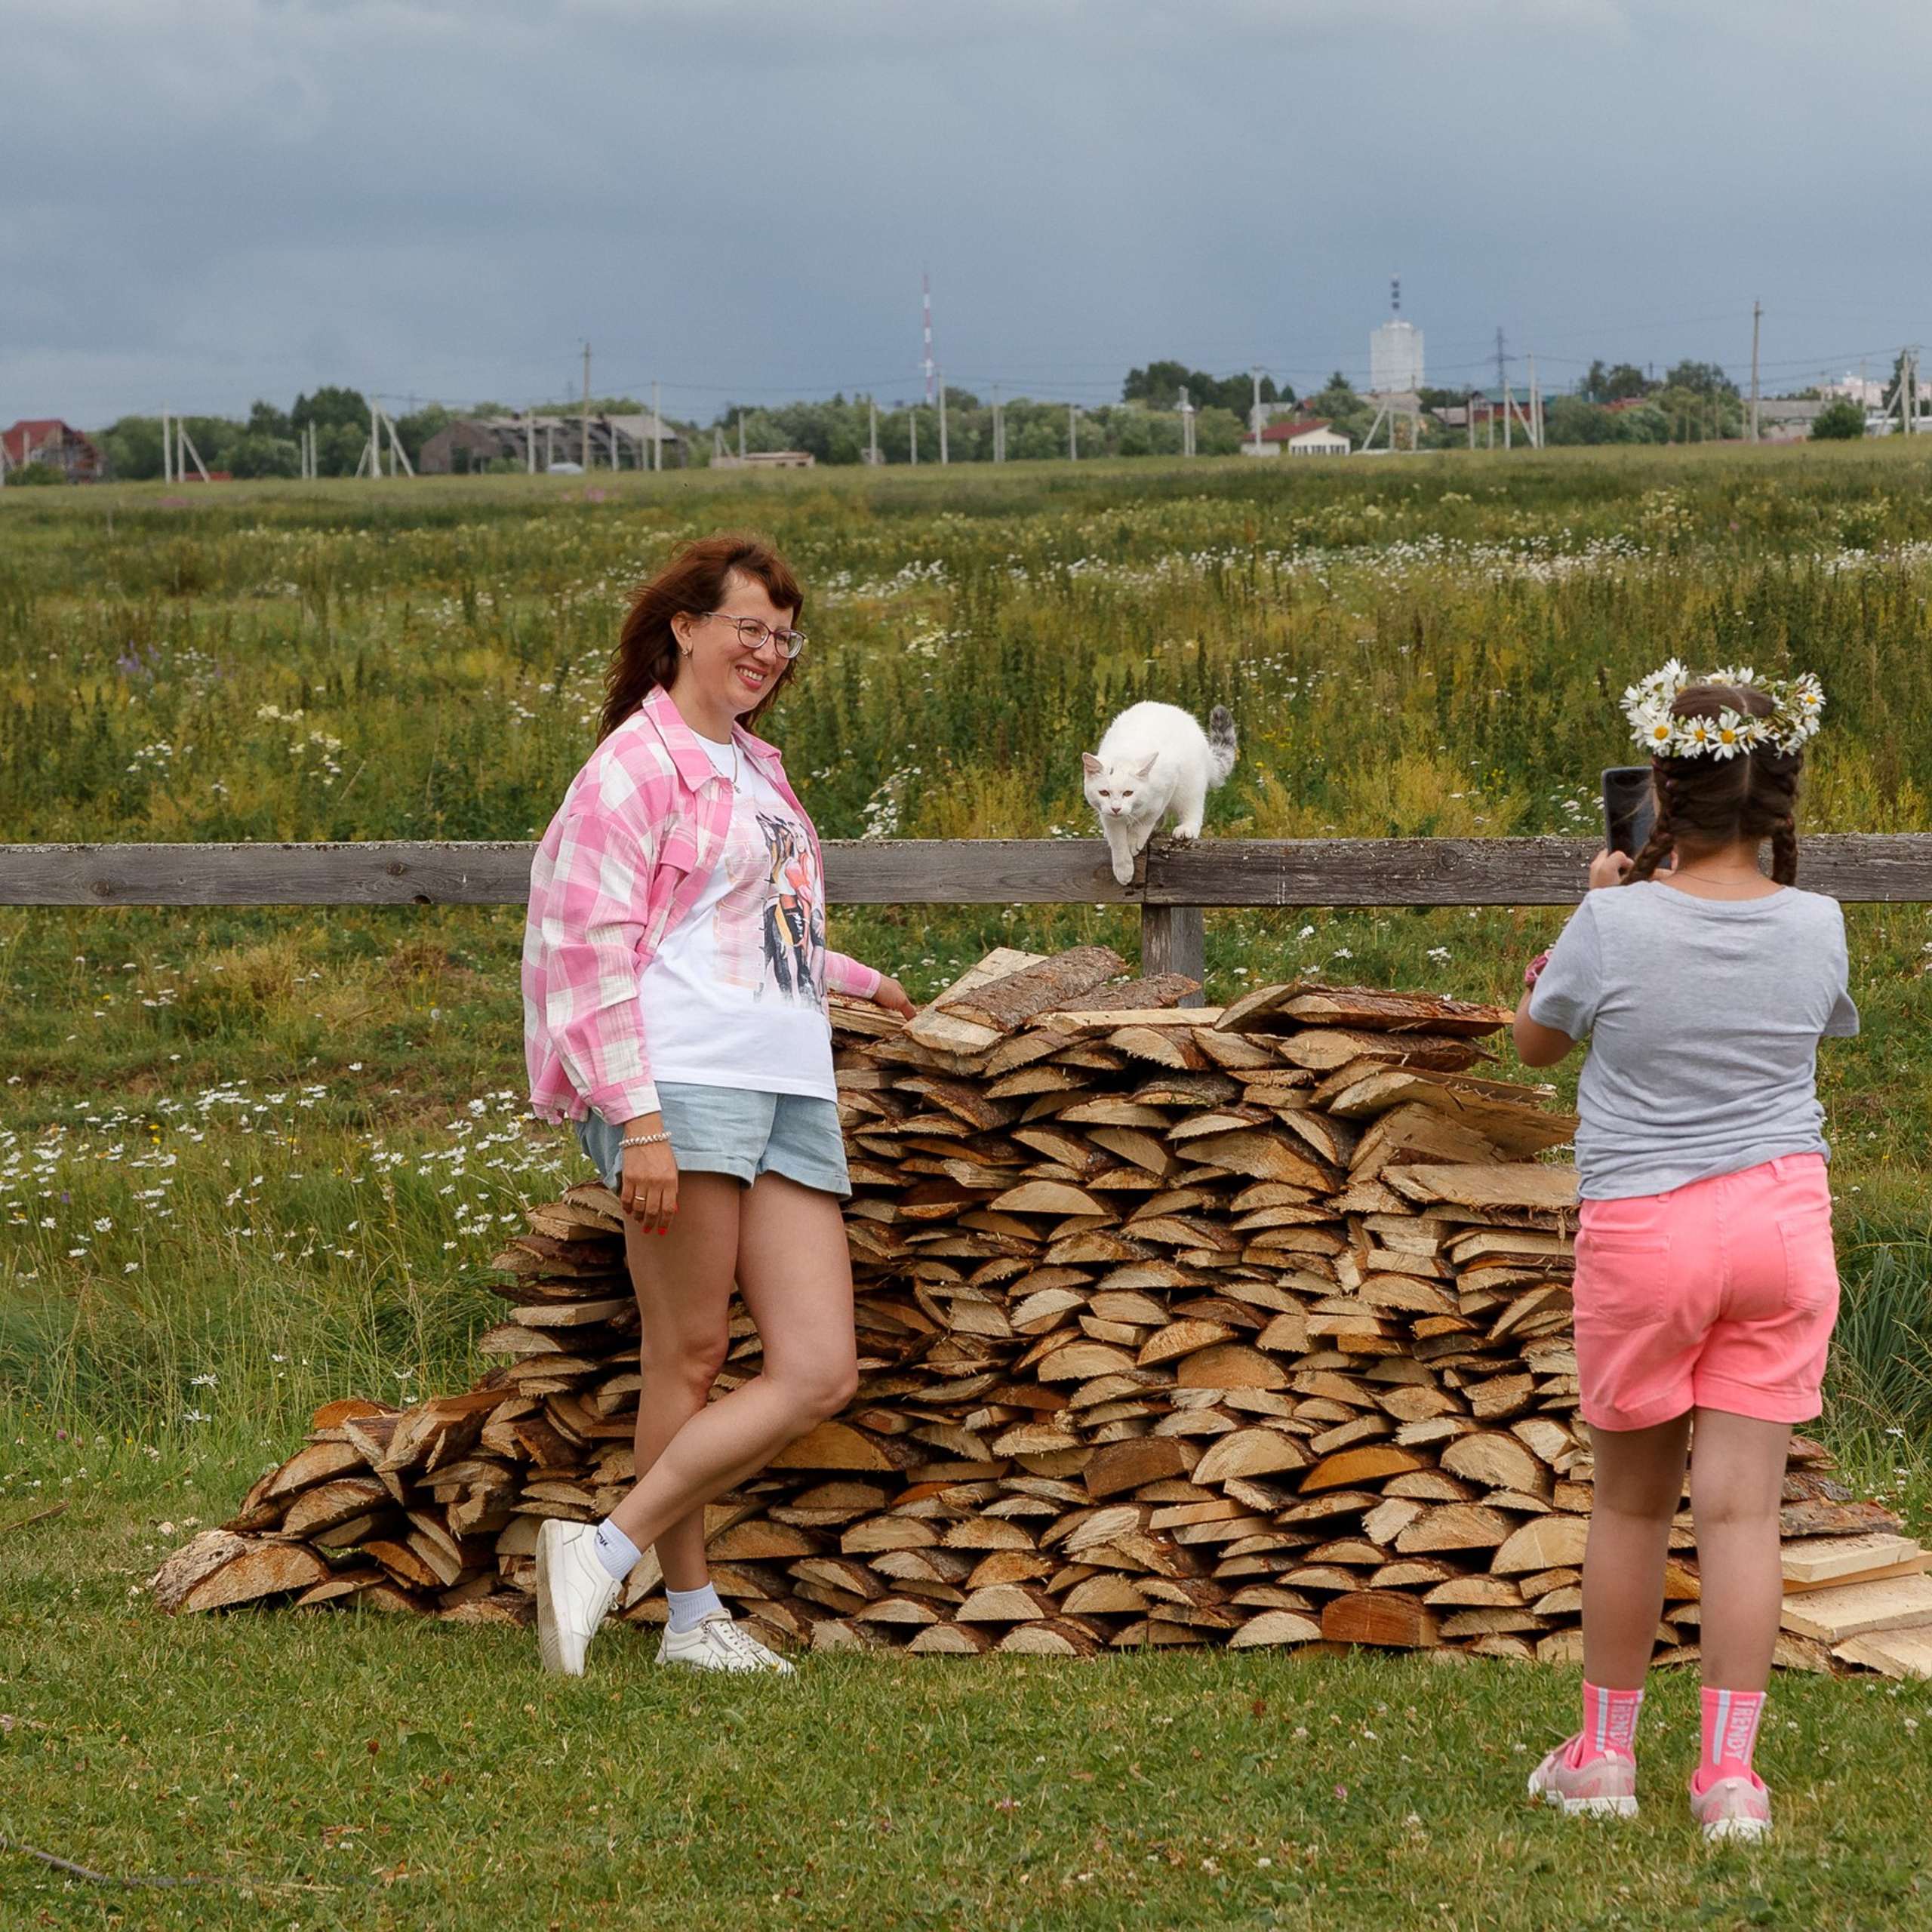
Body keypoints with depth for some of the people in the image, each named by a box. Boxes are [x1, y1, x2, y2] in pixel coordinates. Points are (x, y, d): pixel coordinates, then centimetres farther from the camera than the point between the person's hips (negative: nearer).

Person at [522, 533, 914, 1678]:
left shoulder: (754, 768, 25)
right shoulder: (639, 762, -1)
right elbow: (594, 950, -9)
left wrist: (856, 980, 51)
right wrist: (636, 1116, -17)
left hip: (792, 1094, 8)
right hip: (683, 1084, -8)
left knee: (822, 1375, -4)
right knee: (690, 1357, -6)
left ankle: (606, 1553, -1)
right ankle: (693, 1616, 2)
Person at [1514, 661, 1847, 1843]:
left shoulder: (1617, 924, -12)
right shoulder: (1815, 926, -4)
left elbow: (1537, 1040, 6)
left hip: (1644, 1226, -2)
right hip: (1782, 1215, 2)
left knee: (1631, 1500, 12)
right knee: (1743, 1504, 1)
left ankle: (1606, 1754, 21)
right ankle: (1731, 1773, -2)